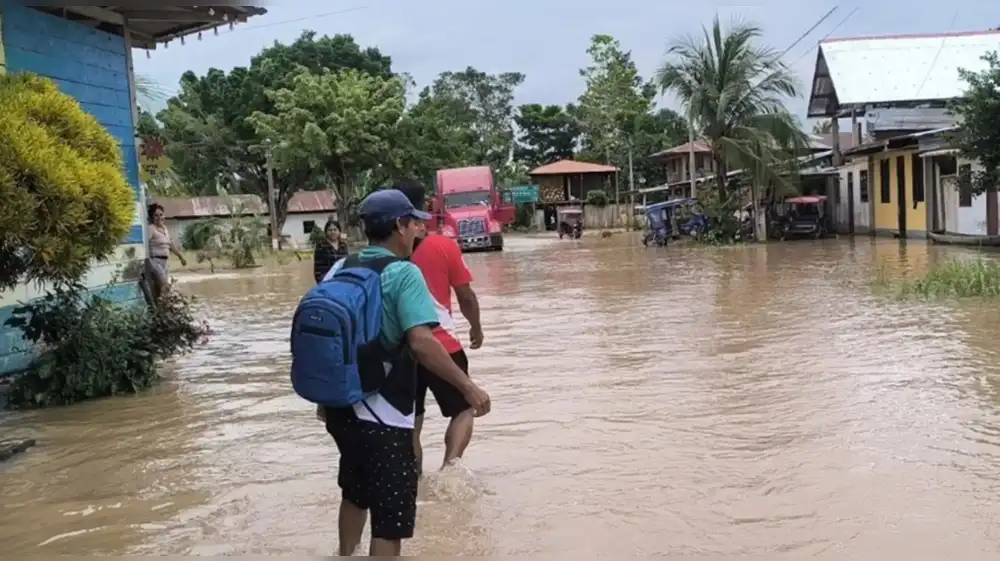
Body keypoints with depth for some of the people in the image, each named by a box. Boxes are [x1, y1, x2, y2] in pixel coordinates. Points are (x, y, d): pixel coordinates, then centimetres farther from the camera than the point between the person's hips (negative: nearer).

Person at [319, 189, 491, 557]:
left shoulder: (340, 270, 7)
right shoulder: (403, 274, -14)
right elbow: (420, 342, -26)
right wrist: (467, 386, -21)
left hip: (341, 406, 8)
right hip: (383, 415, -8)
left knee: (355, 494, 29)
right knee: (390, 518, 2)